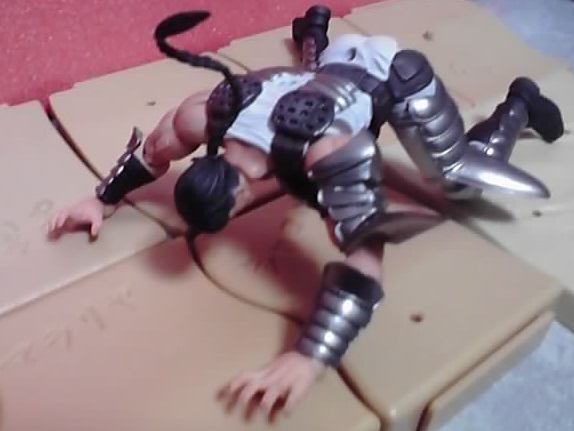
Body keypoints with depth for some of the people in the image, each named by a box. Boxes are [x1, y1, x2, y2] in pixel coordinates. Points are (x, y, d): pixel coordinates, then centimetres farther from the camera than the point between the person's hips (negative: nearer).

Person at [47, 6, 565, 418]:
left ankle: (519, 103, 28)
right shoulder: (205, 116, -30)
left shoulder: (334, 153, -48)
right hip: (338, 62, 5)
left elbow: (363, 262, -52)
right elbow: (150, 149, -9)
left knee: (462, 178, 1)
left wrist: (309, 359, -60)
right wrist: (104, 200, -7)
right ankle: (316, 25, 69)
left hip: (396, 73, -5)